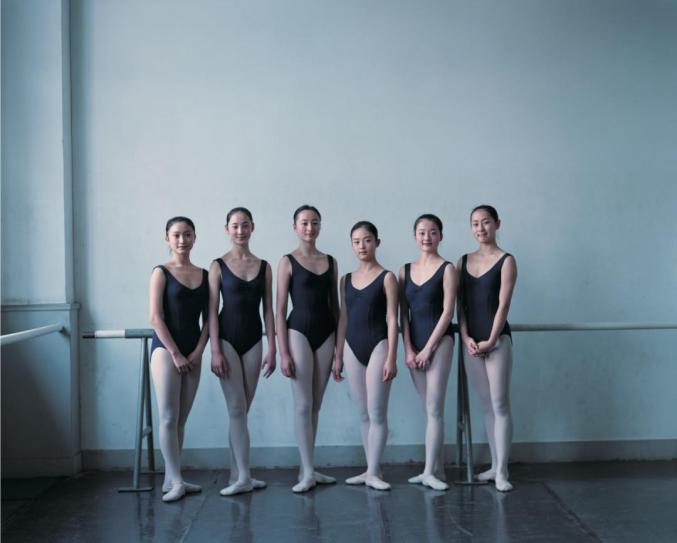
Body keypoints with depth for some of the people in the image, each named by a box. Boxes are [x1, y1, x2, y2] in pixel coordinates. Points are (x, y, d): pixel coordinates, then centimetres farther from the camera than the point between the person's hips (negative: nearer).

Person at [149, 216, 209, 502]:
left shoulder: (204, 275, 10)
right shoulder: (161, 273, -2)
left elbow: (207, 318, 9)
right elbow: (156, 317, -8)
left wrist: (198, 351, -4)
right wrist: (175, 353, -12)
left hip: (193, 353, 5)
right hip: (166, 349, -4)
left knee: (181, 420, 7)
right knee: (168, 418, -7)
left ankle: (170, 479, 14)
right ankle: (176, 481, -5)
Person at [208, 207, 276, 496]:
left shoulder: (264, 267, 7)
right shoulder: (218, 266, -1)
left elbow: (268, 310, 7)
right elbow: (212, 310, -5)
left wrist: (272, 349, 1)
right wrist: (215, 351, -11)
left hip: (253, 340, 3)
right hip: (227, 339, -3)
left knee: (242, 409, 8)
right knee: (237, 408, -6)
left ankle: (237, 475, 15)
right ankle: (243, 477, -2)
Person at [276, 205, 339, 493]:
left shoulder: (330, 262, 10)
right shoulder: (288, 262, -1)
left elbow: (335, 305, 14)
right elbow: (280, 311, -4)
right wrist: (283, 352, -10)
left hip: (326, 333, 4)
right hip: (299, 331, -4)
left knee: (316, 405, 9)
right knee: (303, 404, -5)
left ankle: (308, 469, 17)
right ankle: (307, 472, -1)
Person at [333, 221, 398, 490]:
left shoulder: (386, 277, -2)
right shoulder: (346, 279, 11)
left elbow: (392, 319, -6)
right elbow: (343, 319, 13)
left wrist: (391, 357, -12)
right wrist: (338, 356, 10)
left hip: (377, 346, -5)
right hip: (352, 348, 5)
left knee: (377, 413, -3)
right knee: (364, 414, 10)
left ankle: (374, 472, 3)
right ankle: (370, 469, 17)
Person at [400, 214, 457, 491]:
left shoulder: (447, 269, -3)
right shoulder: (405, 271, 10)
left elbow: (447, 311, -8)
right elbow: (403, 314, 7)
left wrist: (429, 348, -13)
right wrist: (408, 350, -2)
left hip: (439, 340, -5)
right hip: (415, 344, 5)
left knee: (434, 408, -8)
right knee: (430, 409, 9)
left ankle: (430, 471, -5)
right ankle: (436, 469, 15)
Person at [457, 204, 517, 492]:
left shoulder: (506, 261, -2)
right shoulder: (464, 261, 11)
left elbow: (503, 304, -8)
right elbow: (460, 304, 7)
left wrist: (491, 341, -13)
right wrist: (466, 337, -4)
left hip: (497, 339, -5)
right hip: (471, 341, 5)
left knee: (500, 404, -6)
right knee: (486, 405, 10)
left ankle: (501, 472, -4)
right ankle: (494, 465, 17)